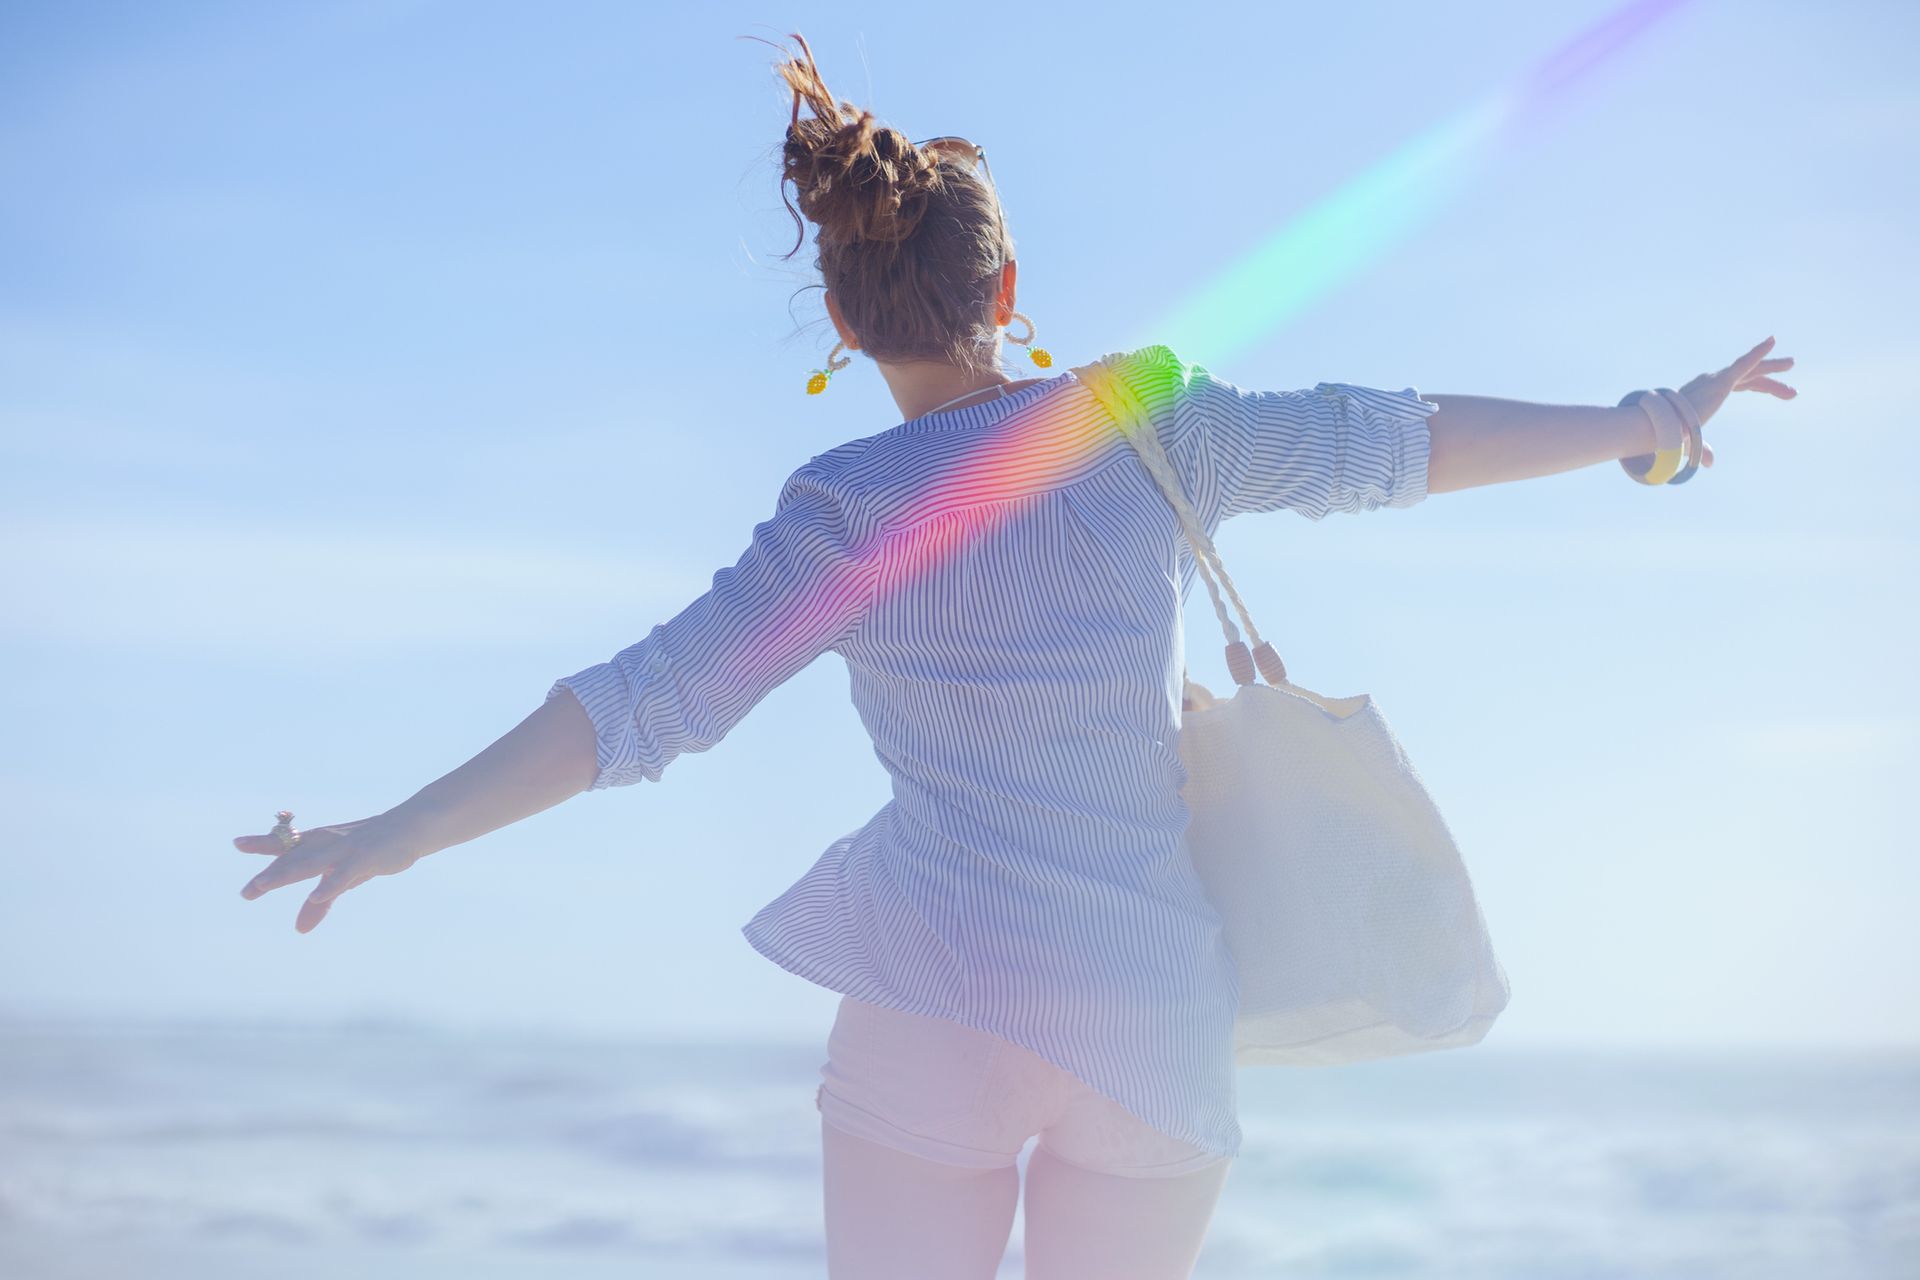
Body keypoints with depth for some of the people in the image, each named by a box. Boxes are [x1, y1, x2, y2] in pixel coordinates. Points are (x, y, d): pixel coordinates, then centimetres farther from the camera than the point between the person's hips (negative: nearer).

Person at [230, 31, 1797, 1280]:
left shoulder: (848, 512, -3)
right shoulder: (1145, 419, 1)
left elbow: (641, 705, -9)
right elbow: (1387, 441, 6)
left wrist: (403, 830, -6)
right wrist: (1646, 424, 16)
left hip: (937, 990, -2)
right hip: (1156, 1004, 2)